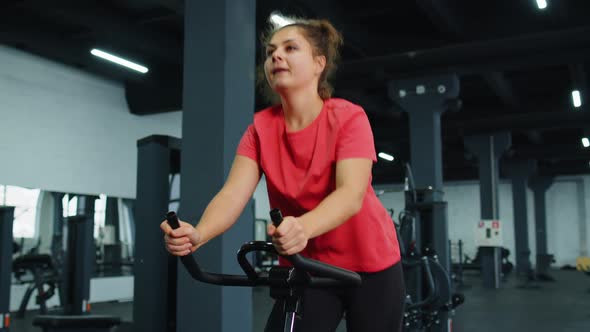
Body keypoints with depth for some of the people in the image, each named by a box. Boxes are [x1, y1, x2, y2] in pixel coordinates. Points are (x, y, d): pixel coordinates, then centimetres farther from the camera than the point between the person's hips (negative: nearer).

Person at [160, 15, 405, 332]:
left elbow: (352, 194, -32)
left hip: (369, 265, -2)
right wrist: (197, 234, -41)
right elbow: (233, 192, -20)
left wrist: (303, 228, -52)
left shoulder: (349, 117, -18)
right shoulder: (261, 128, -8)